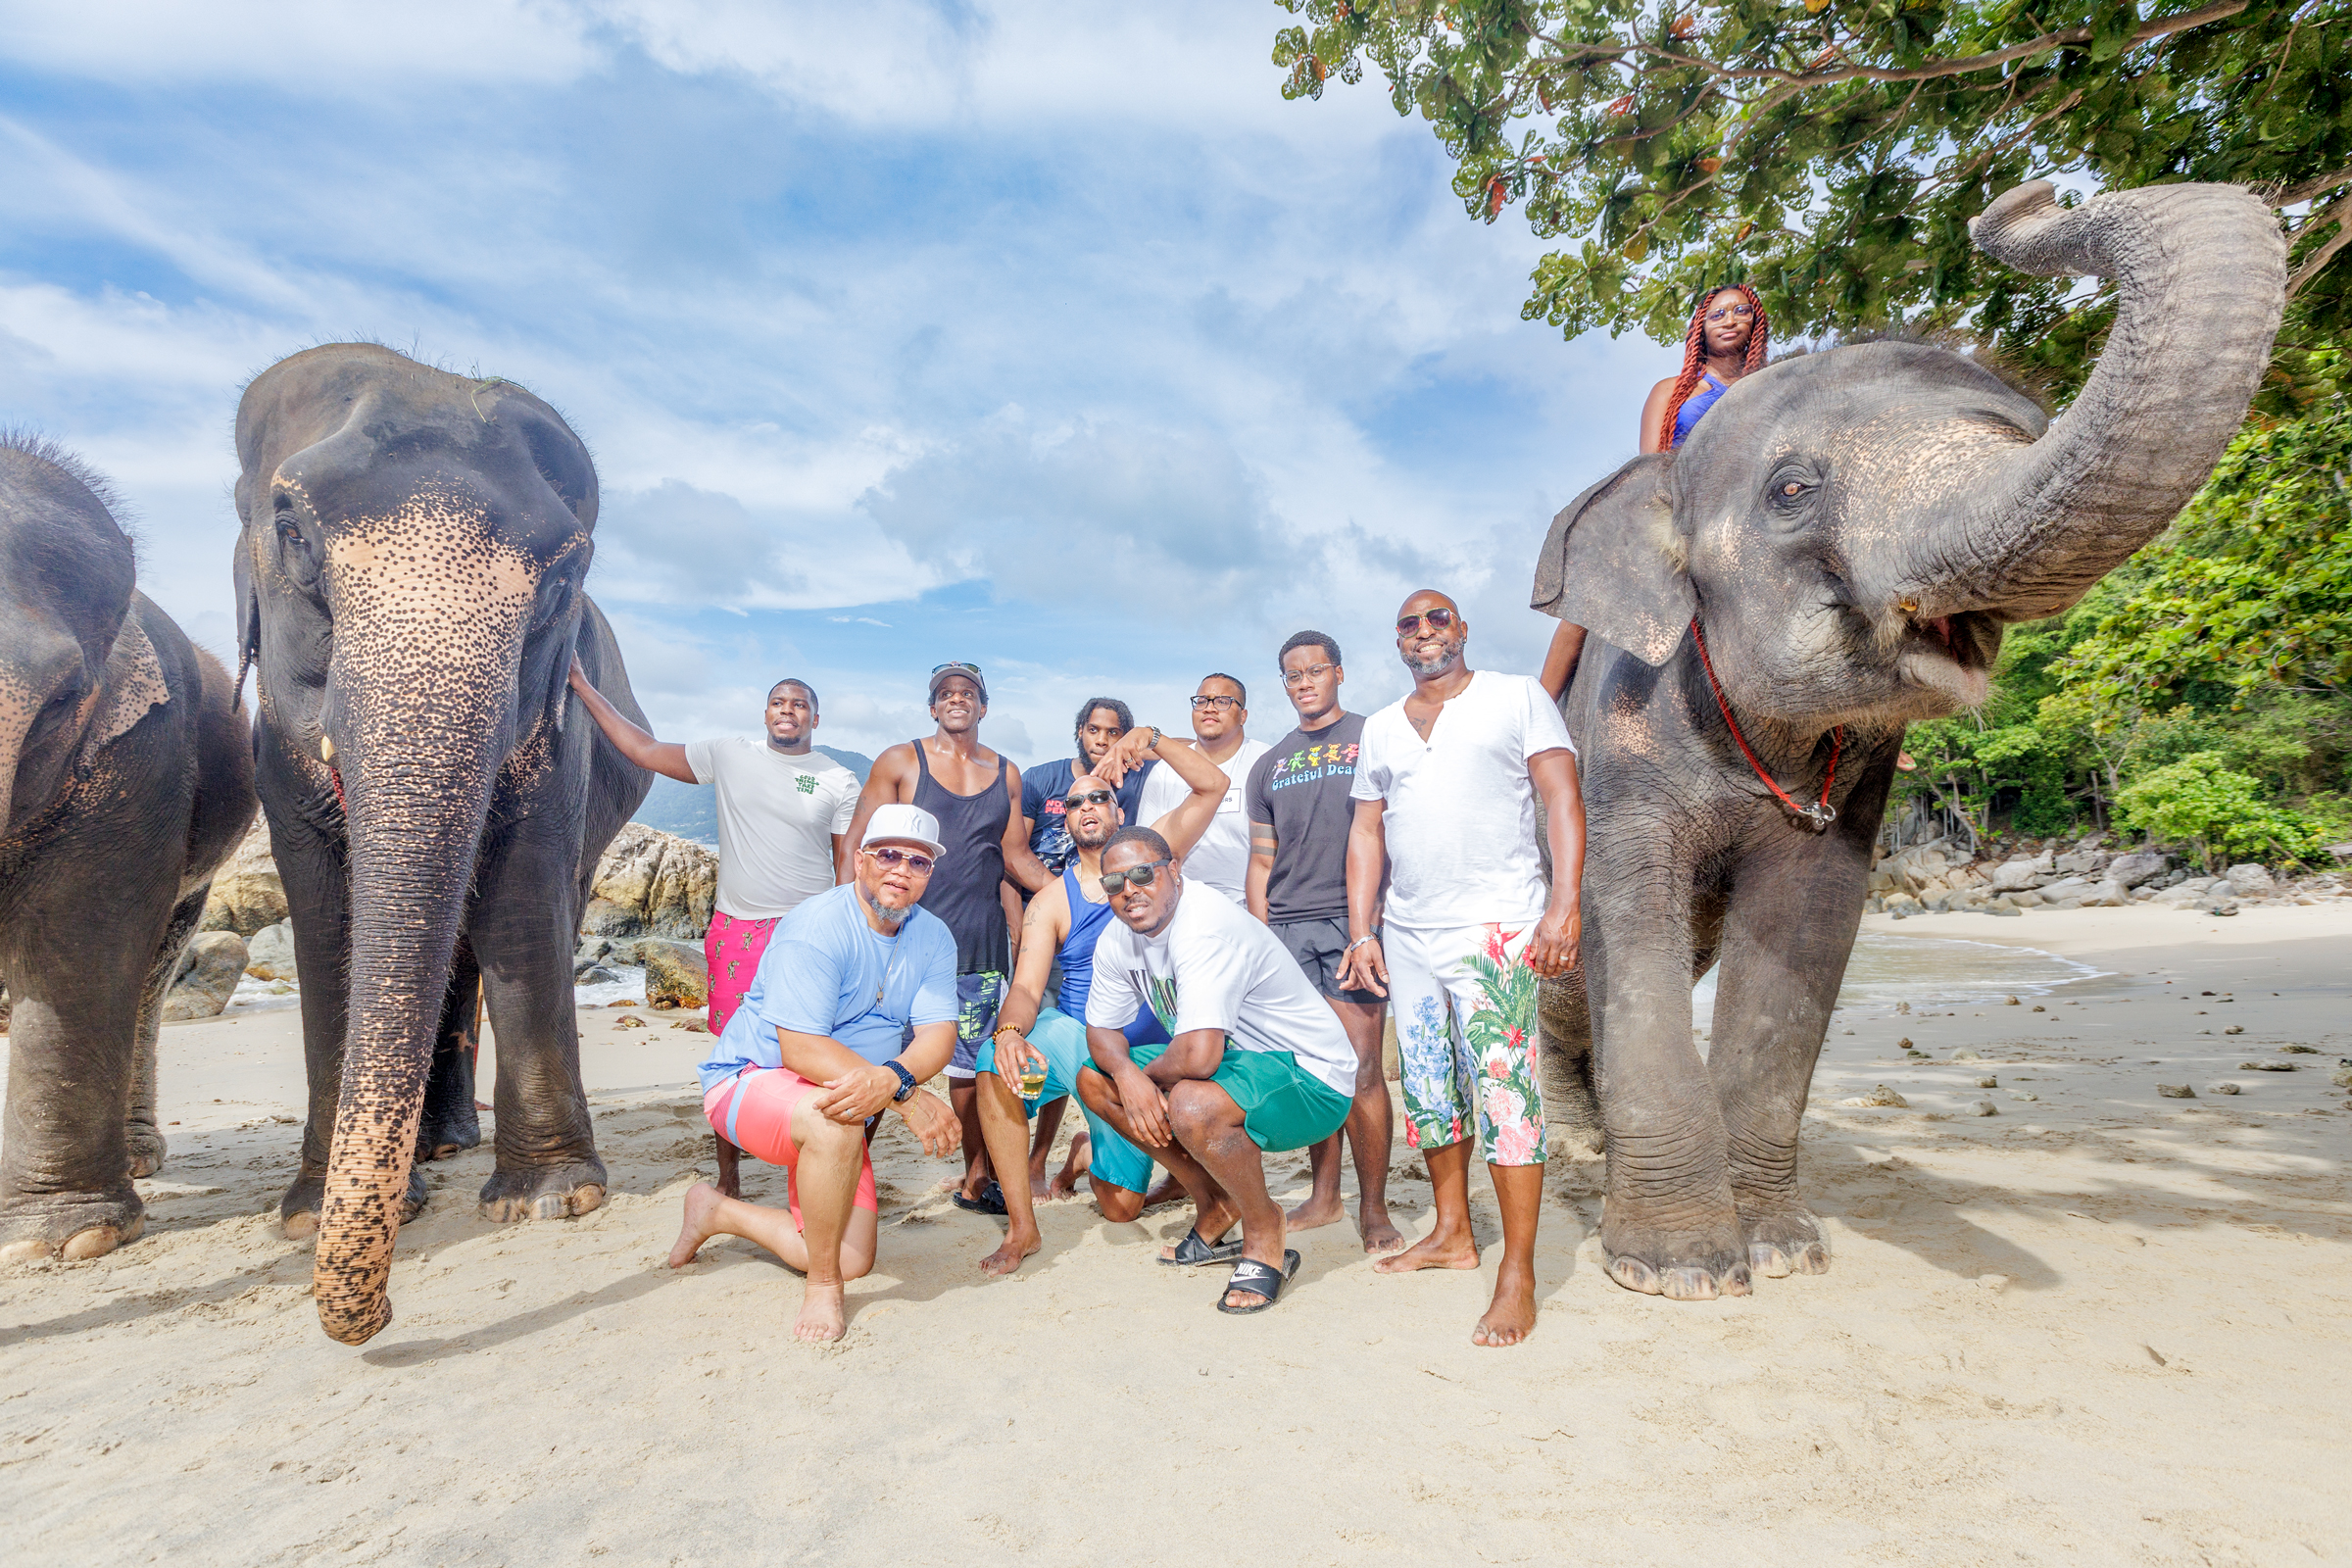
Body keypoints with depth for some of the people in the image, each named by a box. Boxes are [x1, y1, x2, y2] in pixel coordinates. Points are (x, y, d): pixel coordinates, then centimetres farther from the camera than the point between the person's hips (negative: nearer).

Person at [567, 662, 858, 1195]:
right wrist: (583, 687, 12)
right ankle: (727, 1175, 20)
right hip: (736, 930, 2)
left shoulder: (840, 781, 5)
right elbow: (644, 750, 11)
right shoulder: (729, 756, 8)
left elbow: (847, 862, 6)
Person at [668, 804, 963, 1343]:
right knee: (836, 1120, -39)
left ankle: (718, 1212, 25)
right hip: (750, 1079, -6)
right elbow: (801, 1048, -31)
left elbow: (938, 1033, -16)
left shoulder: (933, 938, -5)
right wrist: (910, 1099, -37)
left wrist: (891, 1078, -39)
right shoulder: (815, 927, -24)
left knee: (854, 1259, 3)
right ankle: (823, 1288, -15)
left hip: (845, 1099, 7)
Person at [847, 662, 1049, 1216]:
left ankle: (977, 1179, 21)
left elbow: (1017, 856, 16)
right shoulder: (899, 762, 3)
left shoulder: (1006, 774, 13)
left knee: (975, 1065, 7)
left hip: (980, 940, 3)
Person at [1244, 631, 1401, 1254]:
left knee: (1359, 1067, -7)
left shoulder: (1372, 740, 6)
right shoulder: (1269, 767, 19)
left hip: (1350, 922, -4)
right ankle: (1324, 1195, 20)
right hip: (1285, 928, 4)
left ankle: (1373, 1208, 4)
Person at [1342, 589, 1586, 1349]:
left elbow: (1562, 798, -4)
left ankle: (1518, 1274, 0)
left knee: (1503, 1090, -8)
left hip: (1496, 926, -5)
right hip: (1407, 936, 6)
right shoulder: (1381, 727, 17)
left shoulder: (1517, 697, 4)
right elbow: (1366, 832, 16)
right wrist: (1361, 933, 8)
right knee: (1428, 1087, 11)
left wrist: (1565, 903, -15)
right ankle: (1452, 1234, 28)